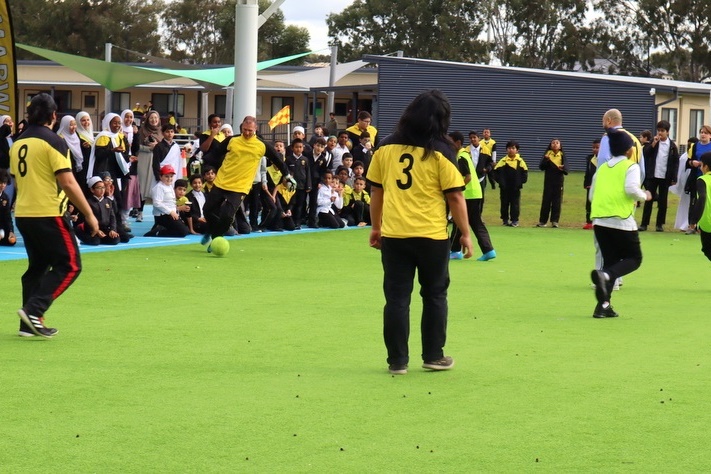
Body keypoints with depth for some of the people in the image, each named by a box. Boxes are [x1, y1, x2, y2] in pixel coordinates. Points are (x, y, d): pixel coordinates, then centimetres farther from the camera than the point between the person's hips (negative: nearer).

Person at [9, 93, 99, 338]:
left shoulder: (18, 143, 11)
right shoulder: (53, 141, -12)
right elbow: (67, 183, -17)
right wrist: (89, 214, -11)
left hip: (22, 214, 8)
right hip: (49, 214, -8)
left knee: (37, 266, 17)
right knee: (70, 265, -1)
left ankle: (30, 323, 12)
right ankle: (34, 310, -14)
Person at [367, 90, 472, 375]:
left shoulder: (386, 149, 2)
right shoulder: (440, 153, -7)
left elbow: (376, 191, 8)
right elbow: (455, 196, -7)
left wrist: (376, 228, 19)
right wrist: (465, 234, 3)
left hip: (394, 235, 2)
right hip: (432, 236, -2)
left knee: (397, 298, 6)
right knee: (434, 296, 14)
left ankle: (397, 361, 7)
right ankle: (433, 356, 18)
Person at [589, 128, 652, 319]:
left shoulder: (602, 168, 17)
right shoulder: (630, 166, 0)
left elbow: (592, 195, 17)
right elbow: (631, 188, -15)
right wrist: (644, 196, 3)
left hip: (599, 220, 6)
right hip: (621, 220, -6)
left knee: (610, 261, 14)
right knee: (634, 258, 8)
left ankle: (603, 305, 2)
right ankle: (605, 275, -20)